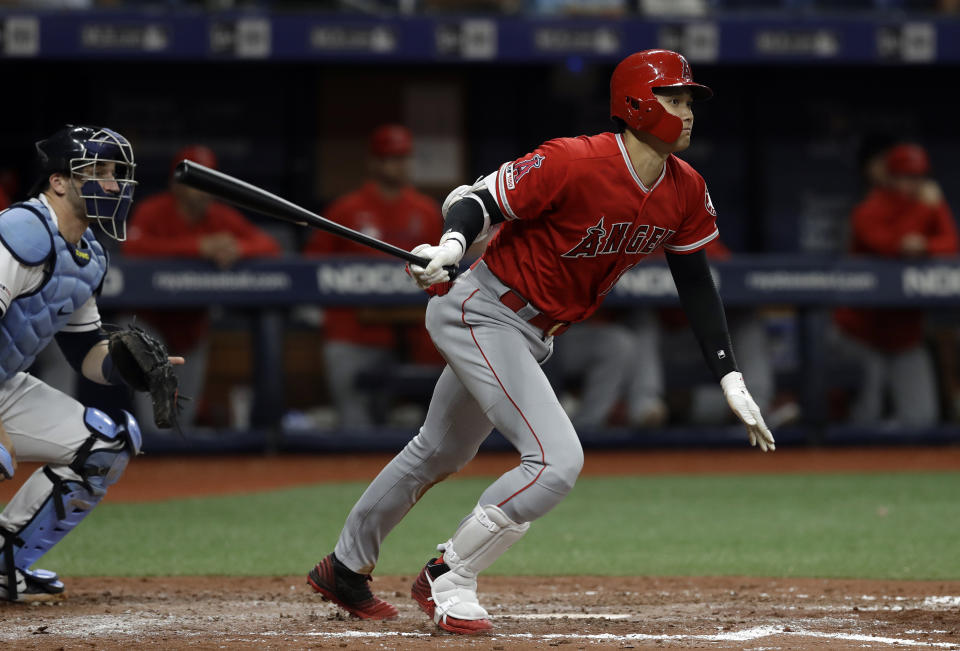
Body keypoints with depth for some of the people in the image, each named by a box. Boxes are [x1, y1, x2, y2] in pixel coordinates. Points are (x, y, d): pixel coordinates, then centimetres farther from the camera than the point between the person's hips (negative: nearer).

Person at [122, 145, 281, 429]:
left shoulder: (222, 218, -3)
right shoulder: (155, 211, -15)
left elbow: (270, 245, -9)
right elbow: (133, 246, -36)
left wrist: (237, 248, -33)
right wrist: (199, 247, -40)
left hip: (192, 330, 5)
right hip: (152, 321, -5)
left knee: (184, 419, 11)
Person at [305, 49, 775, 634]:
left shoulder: (685, 192, -3)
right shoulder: (574, 163, -25)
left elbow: (696, 283, 7)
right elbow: (479, 199, -19)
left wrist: (731, 379, 3)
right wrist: (452, 245, -42)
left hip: (533, 337, 9)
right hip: (479, 314, -9)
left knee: (440, 454, 23)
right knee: (559, 460, -21)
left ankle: (345, 569, 42)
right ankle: (448, 581, -5)